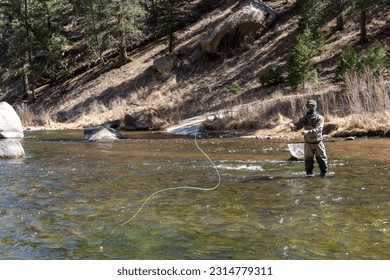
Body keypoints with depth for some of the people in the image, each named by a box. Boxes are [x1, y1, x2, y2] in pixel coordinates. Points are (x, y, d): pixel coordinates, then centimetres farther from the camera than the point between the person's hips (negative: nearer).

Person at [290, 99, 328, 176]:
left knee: (321, 158, 5)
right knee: (308, 159, 4)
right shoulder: (304, 118, 0)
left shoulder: (320, 118, -9)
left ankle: (324, 172, 20)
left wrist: (308, 132, -38)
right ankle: (309, 173, 17)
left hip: (318, 143, -2)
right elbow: (297, 126, -4)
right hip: (308, 143, 2)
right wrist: (292, 126, -29)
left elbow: (318, 129, -23)